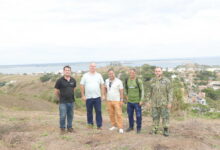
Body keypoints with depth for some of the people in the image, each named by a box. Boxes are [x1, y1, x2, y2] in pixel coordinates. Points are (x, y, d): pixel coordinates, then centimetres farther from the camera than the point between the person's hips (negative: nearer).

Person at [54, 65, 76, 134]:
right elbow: (56, 91, -1)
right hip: (63, 102, -4)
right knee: (63, 116, 0)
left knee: (70, 115, 12)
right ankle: (62, 128, 17)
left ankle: (69, 127, 27)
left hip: (71, 101, 4)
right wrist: (60, 98, 6)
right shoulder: (60, 80, -9)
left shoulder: (73, 80, 2)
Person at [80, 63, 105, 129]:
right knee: (89, 111, 10)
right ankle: (90, 123, 26)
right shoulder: (85, 75, 2)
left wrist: (103, 95, 1)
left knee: (98, 111, 0)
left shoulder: (99, 75, 6)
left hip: (97, 97, 1)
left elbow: (102, 85, 6)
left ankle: (99, 125, 8)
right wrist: (83, 95, -5)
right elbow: (82, 86, 0)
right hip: (88, 97, 0)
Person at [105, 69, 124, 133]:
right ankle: (114, 125, 24)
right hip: (109, 100, 4)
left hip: (117, 101, -4)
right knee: (111, 114, 10)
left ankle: (120, 128, 1)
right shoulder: (107, 81, 4)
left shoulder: (118, 81, -9)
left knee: (118, 114, -5)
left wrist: (121, 100, -9)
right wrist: (106, 96, 10)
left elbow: (121, 91, -7)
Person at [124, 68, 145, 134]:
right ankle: (131, 127, 31)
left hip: (137, 101, -4)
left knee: (138, 115, 4)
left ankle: (138, 128, 19)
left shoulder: (138, 81, -11)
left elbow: (142, 90, -8)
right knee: (130, 115, 14)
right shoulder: (127, 80, 2)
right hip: (129, 101, 4)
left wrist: (141, 100, -12)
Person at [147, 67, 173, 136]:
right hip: (154, 102, 3)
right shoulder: (152, 81, 4)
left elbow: (170, 92, -7)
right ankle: (155, 129, 18)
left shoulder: (166, 80, -7)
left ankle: (165, 130, 11)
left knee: (165, 116, 1)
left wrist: (170, 102, -12)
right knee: (155, 116, 8)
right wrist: (149, 101, 10)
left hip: (164, 102, -3)